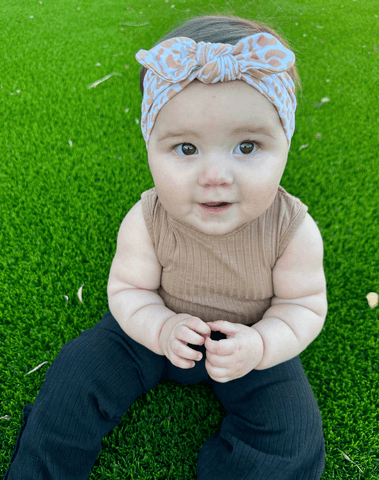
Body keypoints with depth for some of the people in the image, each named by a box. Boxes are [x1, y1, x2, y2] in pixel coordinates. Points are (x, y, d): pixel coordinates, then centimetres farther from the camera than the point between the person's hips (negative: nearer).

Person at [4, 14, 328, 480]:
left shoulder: (293, 230, -26)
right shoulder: (145, 223, -26)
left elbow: (304, 303, -14)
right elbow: (127, 289, -12)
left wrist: (260, 345, -32)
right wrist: (161, 327, -32)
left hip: (252, 340, 0)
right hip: (155, 327, 1)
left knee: (292, 437, -14)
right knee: (79, 373, -6)